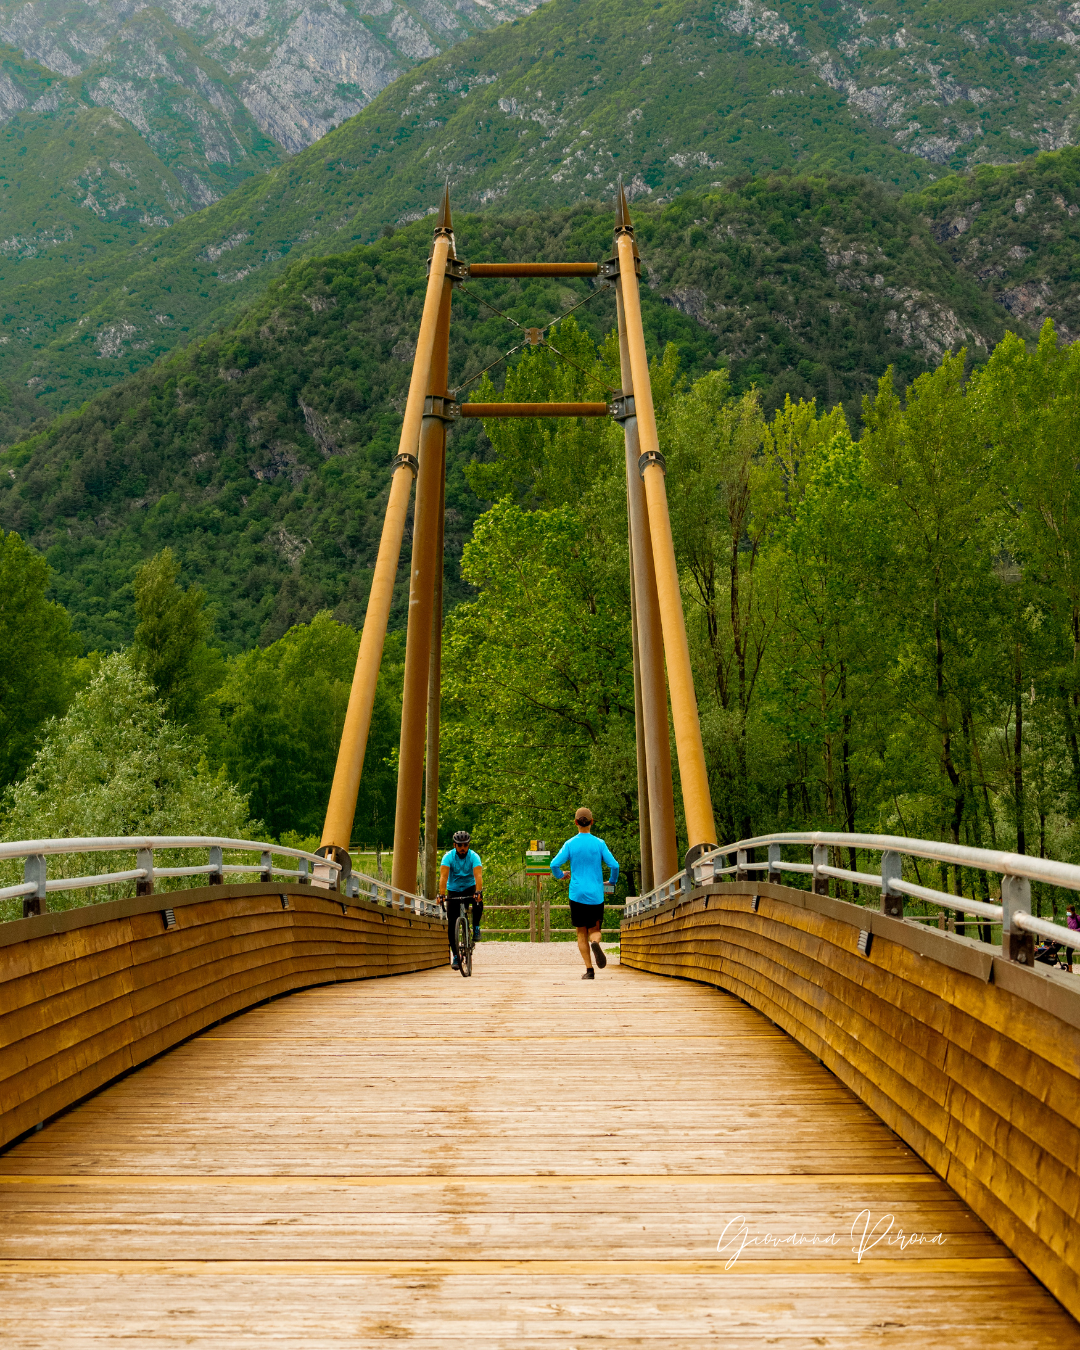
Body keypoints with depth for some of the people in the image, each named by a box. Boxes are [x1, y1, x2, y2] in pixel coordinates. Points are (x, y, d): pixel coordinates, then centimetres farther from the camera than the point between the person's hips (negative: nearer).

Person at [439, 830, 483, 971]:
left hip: (470, 887, -1)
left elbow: (478, 875, -33)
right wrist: (441, 894, -45)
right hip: (453, 890, 1)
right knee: (451, 926, -8)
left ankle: (476, 927, -9)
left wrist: (478, 892, -50)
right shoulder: (448, 857, -19)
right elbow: (443, 876, -31)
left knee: (478, 903, -34)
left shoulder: (474, 857, -19)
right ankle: (455, 955, 5)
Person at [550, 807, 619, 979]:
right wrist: (612, 882, 14)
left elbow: (554, 865, -7)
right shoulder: (599, 844, 0)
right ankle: (595, 943, -24)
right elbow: (614, 865, -5)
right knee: (595, 930, 11)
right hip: (596, 895, 0)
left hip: (577, 895, 0)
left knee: (581, 933, 8)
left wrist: (560, 876, 15)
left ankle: (589, 970, -1)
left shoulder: (570, 844, -1)